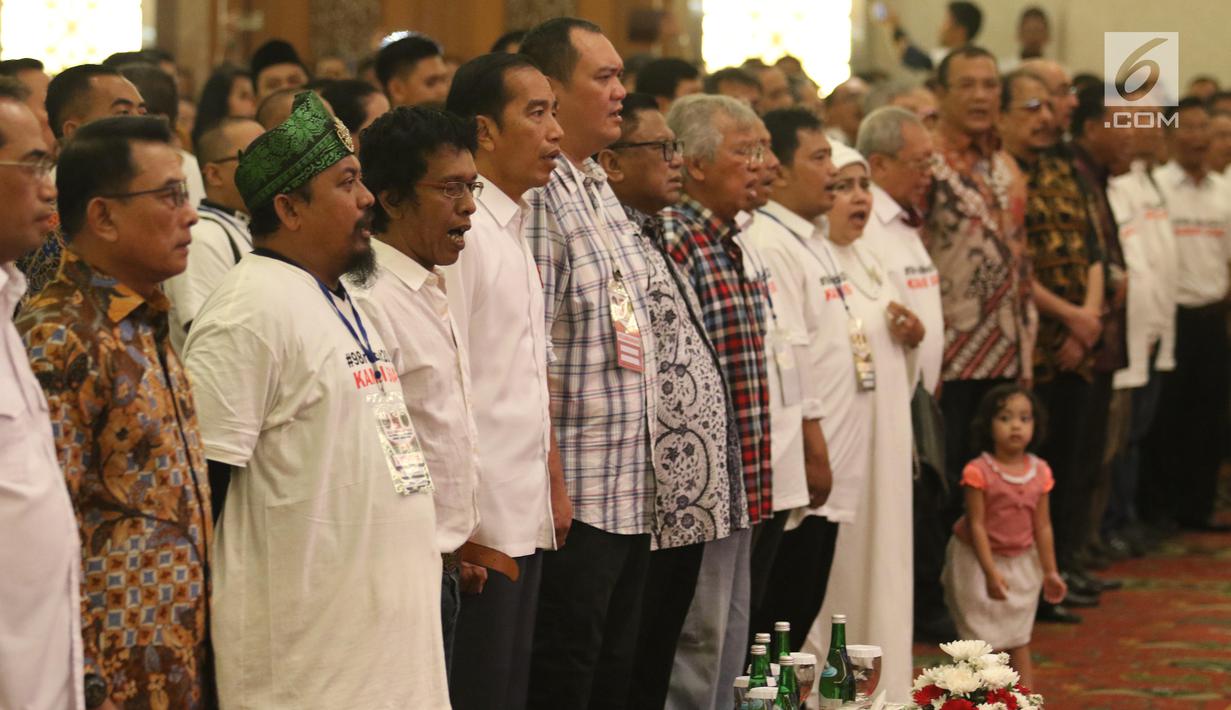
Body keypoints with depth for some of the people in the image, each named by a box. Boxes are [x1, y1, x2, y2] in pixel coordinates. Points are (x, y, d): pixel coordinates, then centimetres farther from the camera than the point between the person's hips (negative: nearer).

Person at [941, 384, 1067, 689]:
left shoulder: (1040, 472, -5)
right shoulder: (978, 472, -20)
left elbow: (1042, 526, 2)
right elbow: (976, 525, -20)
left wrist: (1050, 571, 3)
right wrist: (991, 572, -26)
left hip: (1022, 563, 4)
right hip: (978, 561, -4)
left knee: (1019, 640, 10)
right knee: (983, 639, 2)